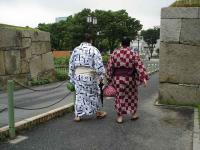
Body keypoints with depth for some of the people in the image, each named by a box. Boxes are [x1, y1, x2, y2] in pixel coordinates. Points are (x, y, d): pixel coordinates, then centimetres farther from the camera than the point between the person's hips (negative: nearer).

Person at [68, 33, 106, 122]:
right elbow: (99, 64, -12)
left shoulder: (76, 50, 9)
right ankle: (98, 113, 26)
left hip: (78, 75, 3)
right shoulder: (94, 50, -5)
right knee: (94, 94, 12)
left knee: (79, 94, 10)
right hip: (90, 75, -3)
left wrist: (71, 77, 17)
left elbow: (71, 65, 11)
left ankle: (77, 115, 11)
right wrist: (101, 75, -8)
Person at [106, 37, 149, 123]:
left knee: (119, 97, 12)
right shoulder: (133, 54, -6)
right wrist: (144, 78, -19)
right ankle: (133, 114, 28)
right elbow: (140, 66, -15)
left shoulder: (114, 53, -1)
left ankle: (119, 116, 15)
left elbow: (109, 67, 0)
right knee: (132, 96, 18)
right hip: (129, 79, -1)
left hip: (117, 79, 1)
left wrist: (110, 79, 6)